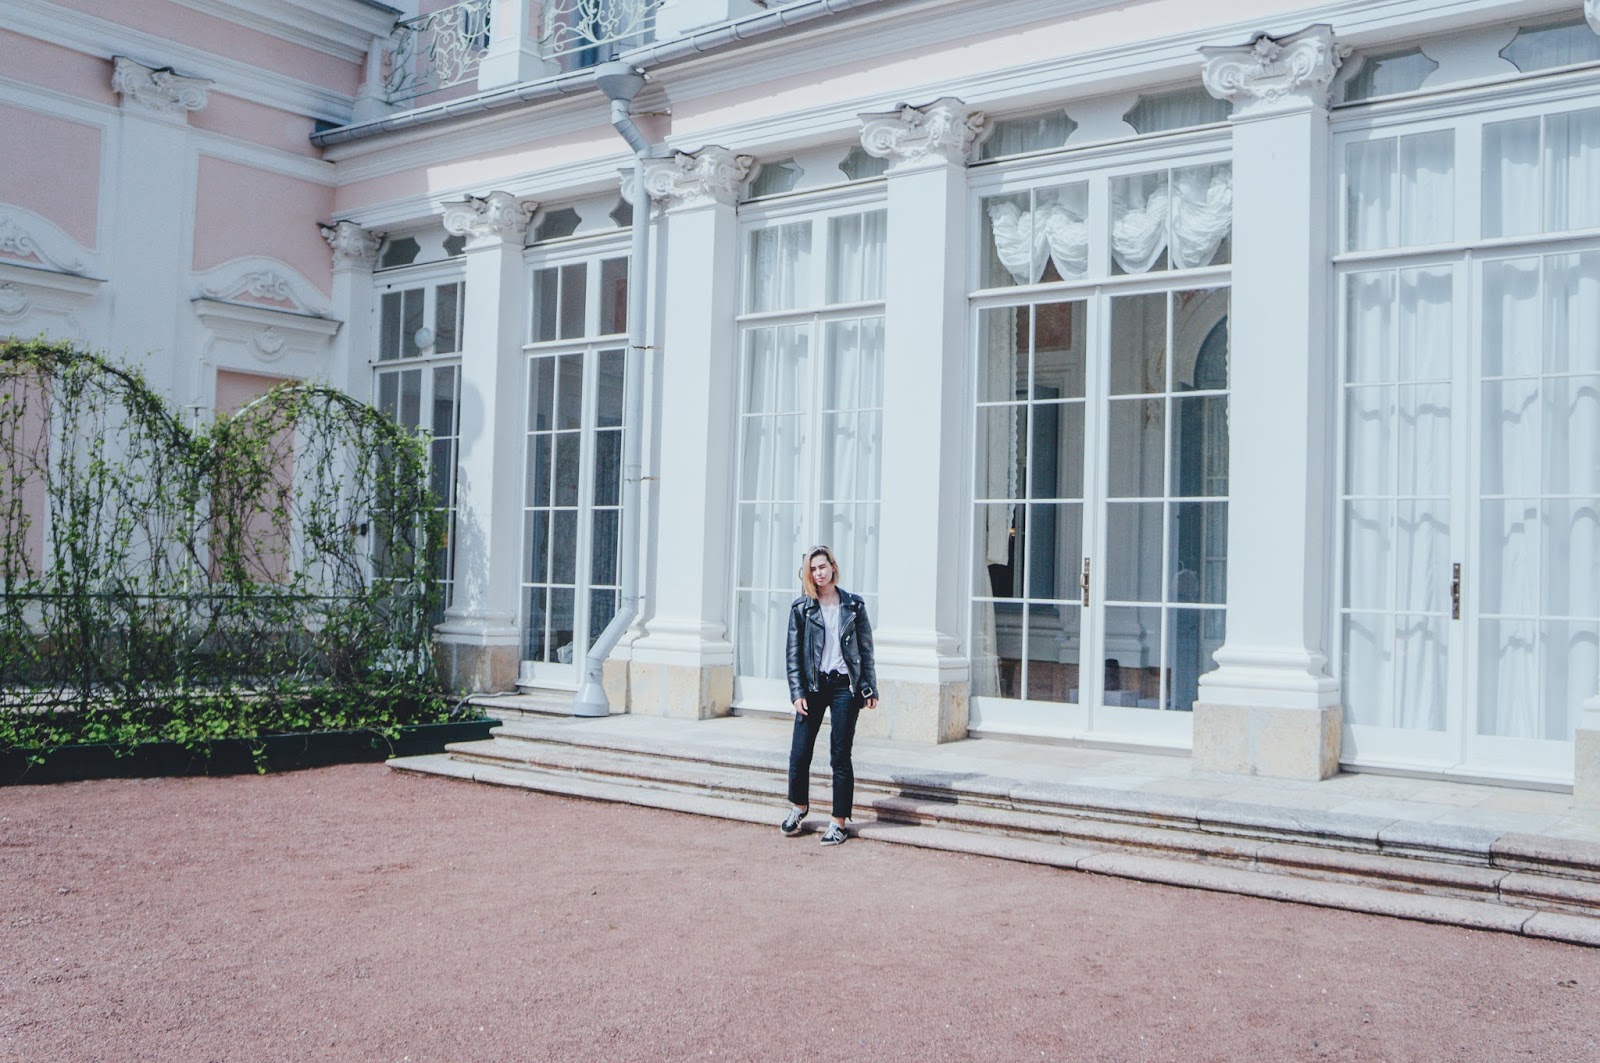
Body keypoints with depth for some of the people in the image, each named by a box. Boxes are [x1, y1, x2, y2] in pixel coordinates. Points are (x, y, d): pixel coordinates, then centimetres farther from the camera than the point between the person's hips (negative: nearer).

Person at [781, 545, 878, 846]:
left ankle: (839, 822, 10)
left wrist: (870, 689, 3)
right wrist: (797, 693, -5)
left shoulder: (854, 605, 4)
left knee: (840, 755, 1)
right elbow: (793, 653, 3)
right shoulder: (801, 608, 3)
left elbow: (866, 649, 7)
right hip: (813, 685, 1)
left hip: (845, 686, -1)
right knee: (799, 751, -1)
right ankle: (799, 806, 26)